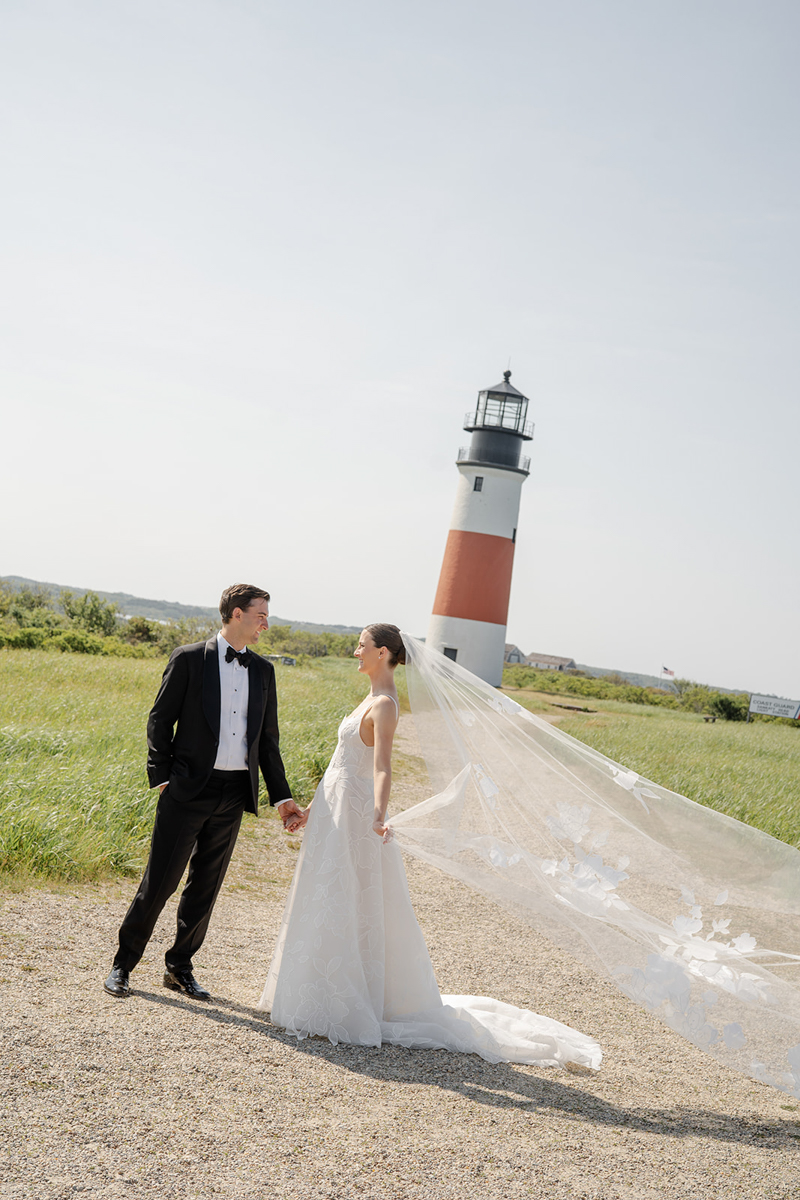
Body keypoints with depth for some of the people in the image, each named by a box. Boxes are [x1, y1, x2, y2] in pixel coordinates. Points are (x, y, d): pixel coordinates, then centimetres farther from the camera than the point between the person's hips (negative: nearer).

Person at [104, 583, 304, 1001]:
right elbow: (160, 720, -1)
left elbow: (268, 738, 15)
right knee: (160, 880, -1)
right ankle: (123, 964, 12)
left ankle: (180, 967, 23)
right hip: (189, 790, -4)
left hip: (234, 794, 5)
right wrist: (162, 777, -8)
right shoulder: (189, 659, -2)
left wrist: (281, 797, 12)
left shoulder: (263, 670, 12)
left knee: (205, 887, 10)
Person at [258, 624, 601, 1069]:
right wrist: (314, 808, 25)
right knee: (325, 909, 15)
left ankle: (343, 1014, 5)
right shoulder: (373, 698, 12)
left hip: (352, 816, -10)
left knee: (340, 912, -4)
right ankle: (327, 1004, 25)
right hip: (336, 810, 10)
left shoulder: (385, 705, -17)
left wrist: (379, 816, -46)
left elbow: (382, 768, -31)